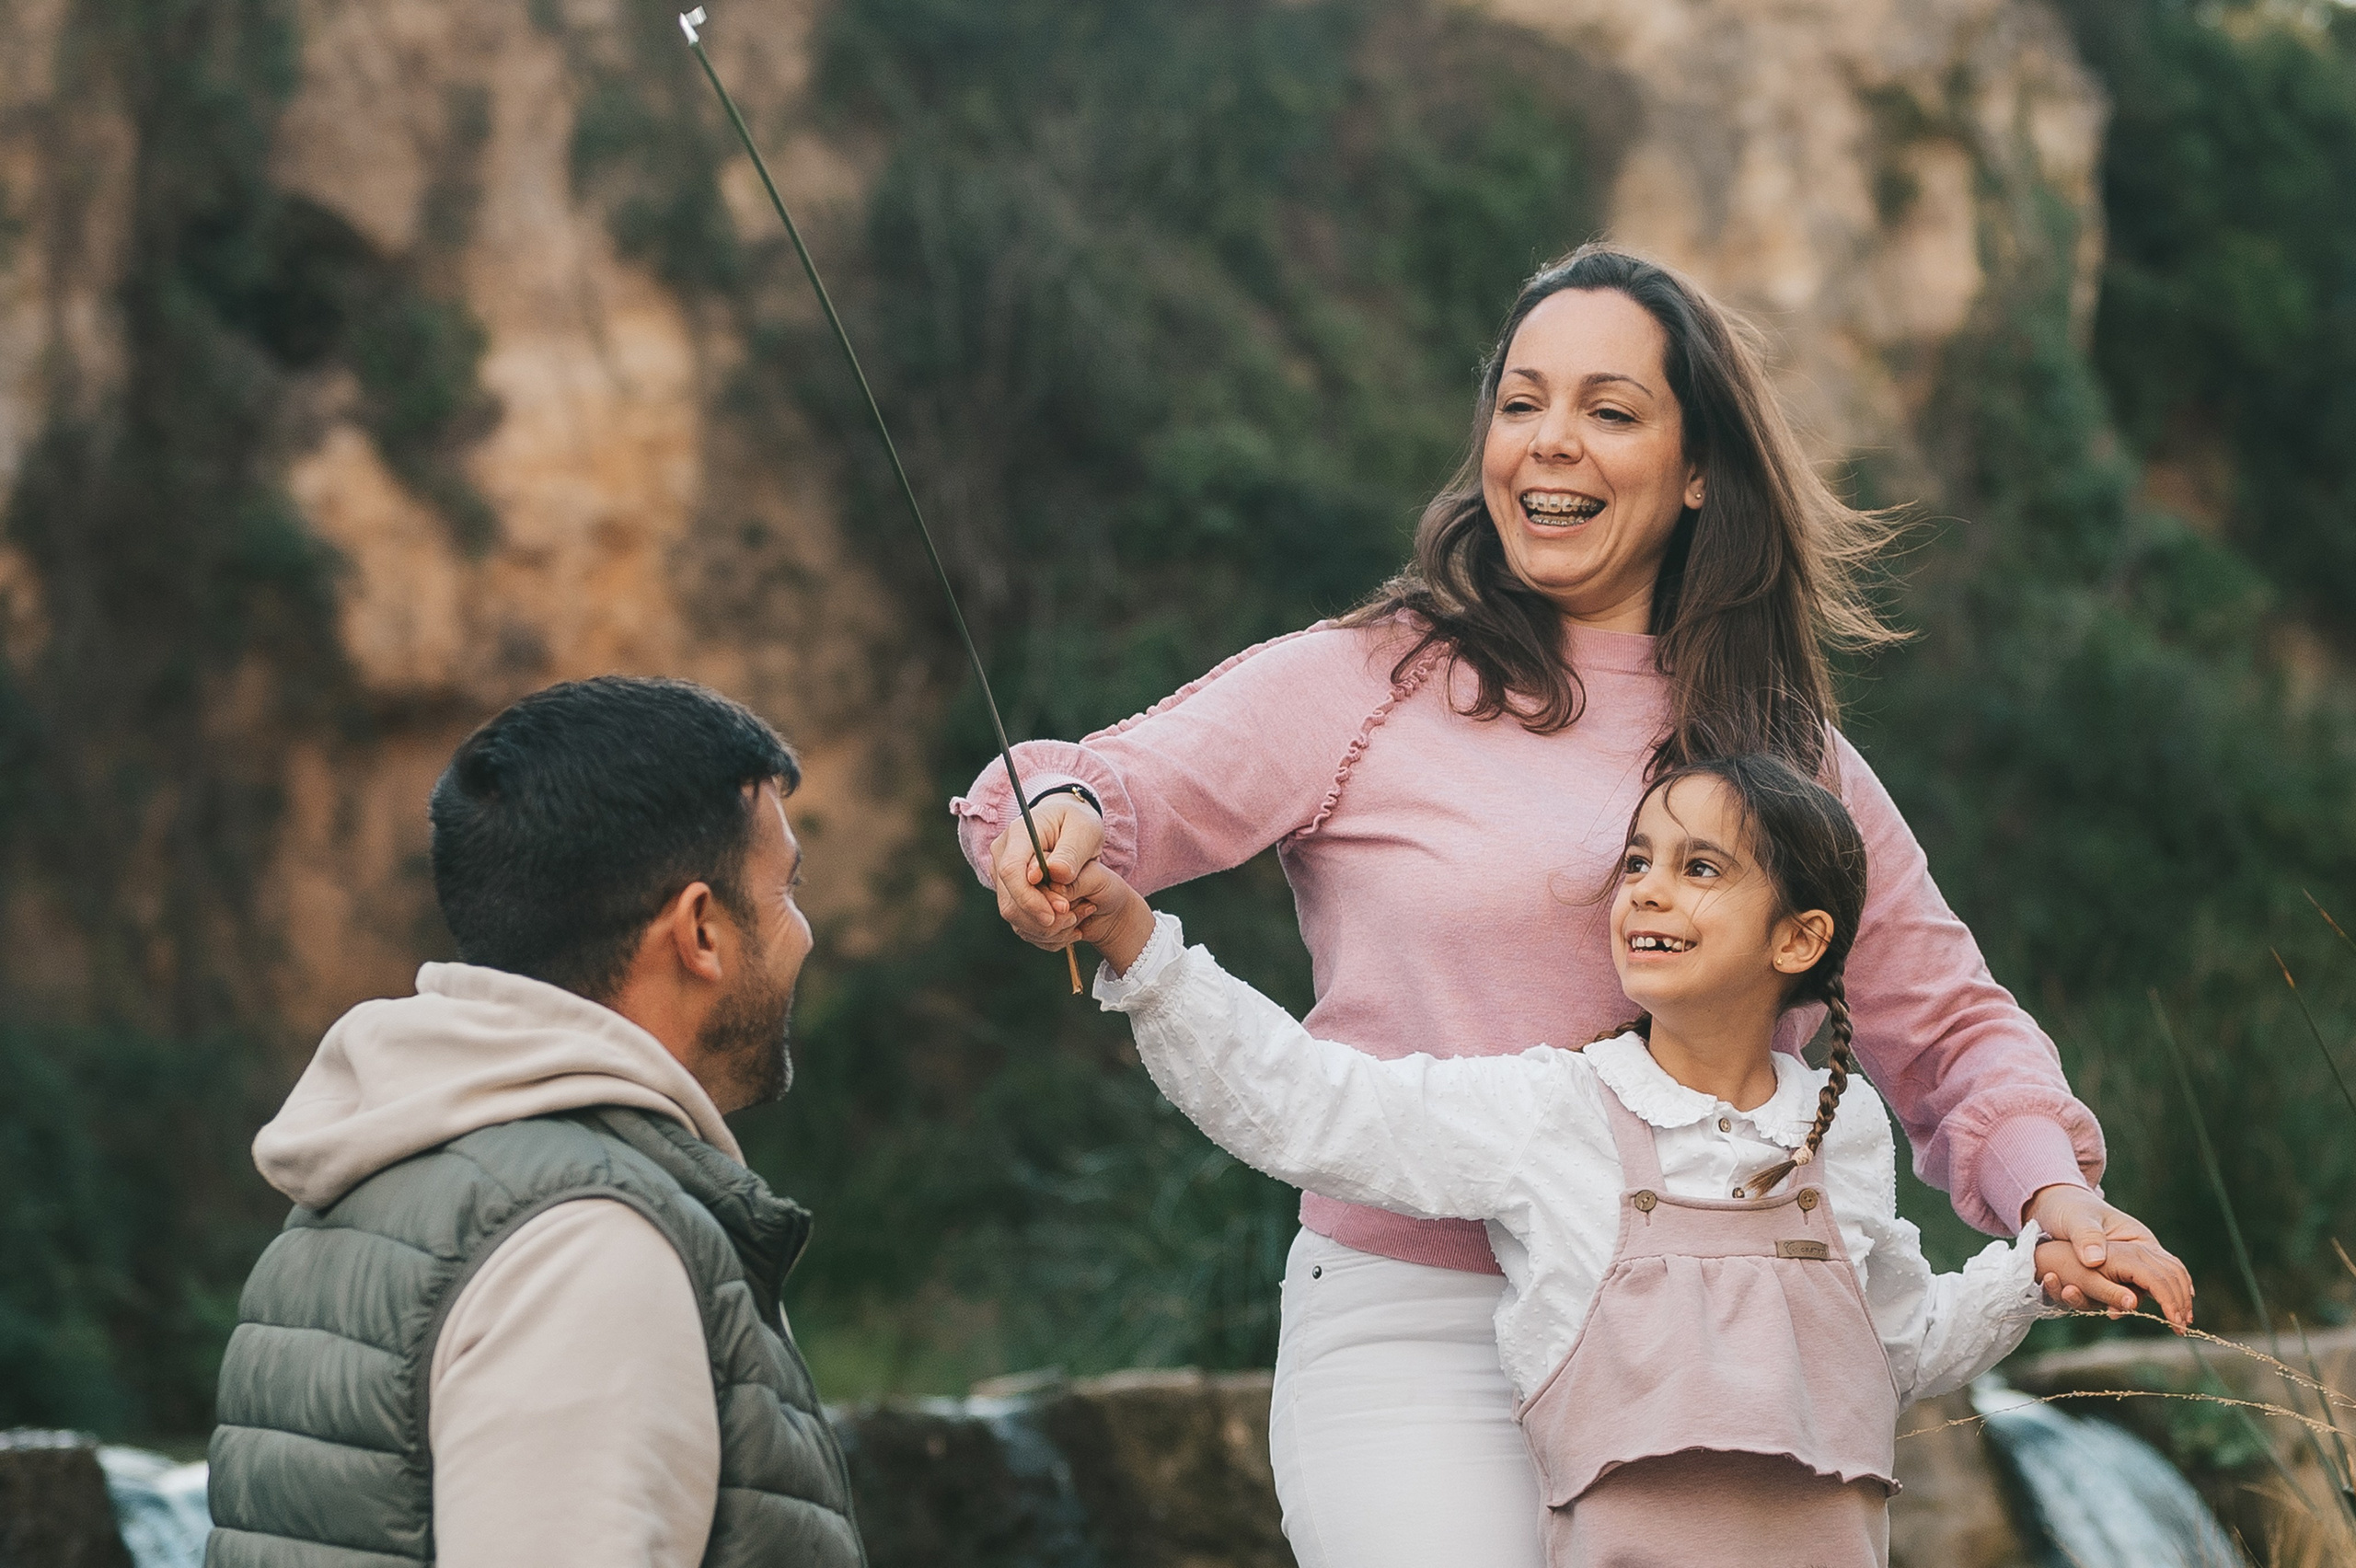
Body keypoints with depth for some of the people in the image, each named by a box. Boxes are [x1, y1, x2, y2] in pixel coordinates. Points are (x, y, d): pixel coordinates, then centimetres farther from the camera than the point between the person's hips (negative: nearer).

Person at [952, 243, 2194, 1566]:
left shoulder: (1796, 758, 13)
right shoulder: (1366, 687, 2)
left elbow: (1948, 1027, 16)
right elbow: (1140, 783, -8)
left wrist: (2051, 1187, -2)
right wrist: (1064, 816, -31)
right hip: (1417, 1344, -3)